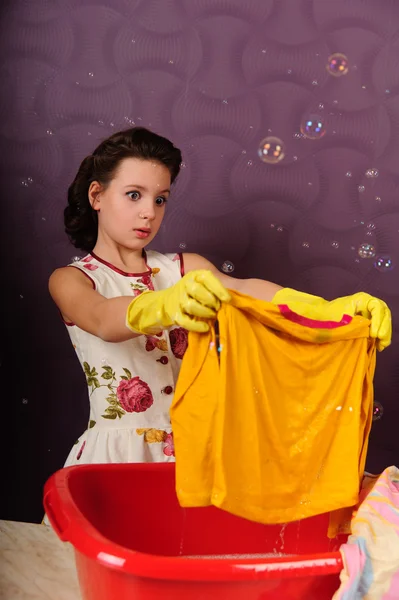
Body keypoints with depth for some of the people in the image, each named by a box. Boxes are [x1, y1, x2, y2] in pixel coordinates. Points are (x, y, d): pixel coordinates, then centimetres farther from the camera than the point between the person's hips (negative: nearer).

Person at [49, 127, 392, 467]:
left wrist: (335, 309, -30)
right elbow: (102, 319, -24)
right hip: (117, 454, -3)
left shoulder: (185, 269, 8)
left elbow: (245, 290, -11)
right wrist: (164, 305, -46)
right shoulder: (70, 280, -1)